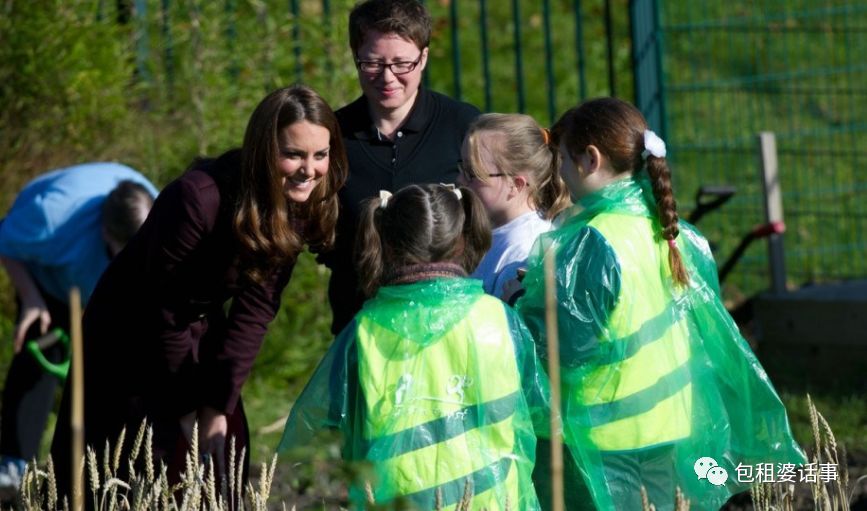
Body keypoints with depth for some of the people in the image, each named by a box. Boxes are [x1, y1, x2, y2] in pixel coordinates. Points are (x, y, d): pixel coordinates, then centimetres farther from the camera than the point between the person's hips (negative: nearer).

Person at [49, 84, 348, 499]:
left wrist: (220, 406, -16)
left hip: (202, 336, 6)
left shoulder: (300, 209, -13)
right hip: (131, 337, -6)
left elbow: (255, 309, -11)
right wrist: (189, 407, -11)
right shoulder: (198, 198, -32)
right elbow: (164, 310, -22)